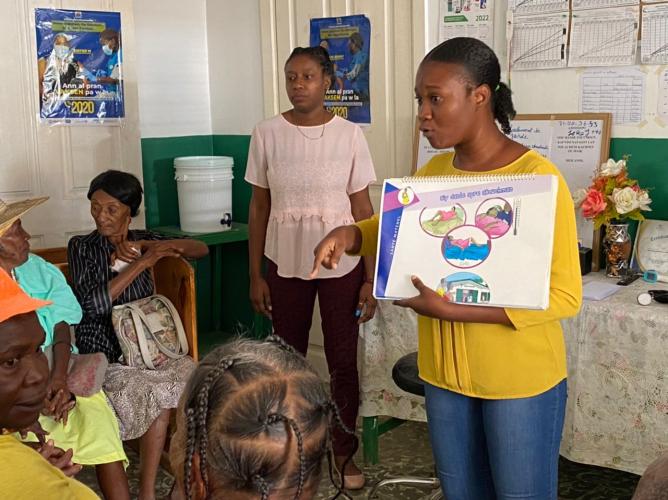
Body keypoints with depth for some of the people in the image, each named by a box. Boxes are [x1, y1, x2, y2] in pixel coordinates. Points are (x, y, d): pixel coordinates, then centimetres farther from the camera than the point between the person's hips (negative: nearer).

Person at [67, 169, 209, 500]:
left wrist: (151, 246, -11)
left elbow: (201, 250, 5)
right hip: (103, 355, -3)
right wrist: (142, 263, -20)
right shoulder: (81, 247, -2)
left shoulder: (143, 240, 8)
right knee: (158, 393, -30)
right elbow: (92, 304, -16)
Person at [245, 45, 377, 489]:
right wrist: (255, 275, 1)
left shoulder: (350, 135, -4)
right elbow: (259, 208, 3)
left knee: (343, 361, 6)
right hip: (286, 264, 1)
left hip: (341, 265, -1)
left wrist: (371, 279, -4)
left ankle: (344, 452, 23)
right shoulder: (267, 134, -2)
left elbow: (363, 211, -2)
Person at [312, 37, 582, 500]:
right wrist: (349, 235, -3)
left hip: (520, 379, -5)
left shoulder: (537, 177, -18)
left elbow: (565, 297, -19)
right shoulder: (433, 172, 1)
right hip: (445, 372, 6)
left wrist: (452, 310, -25)